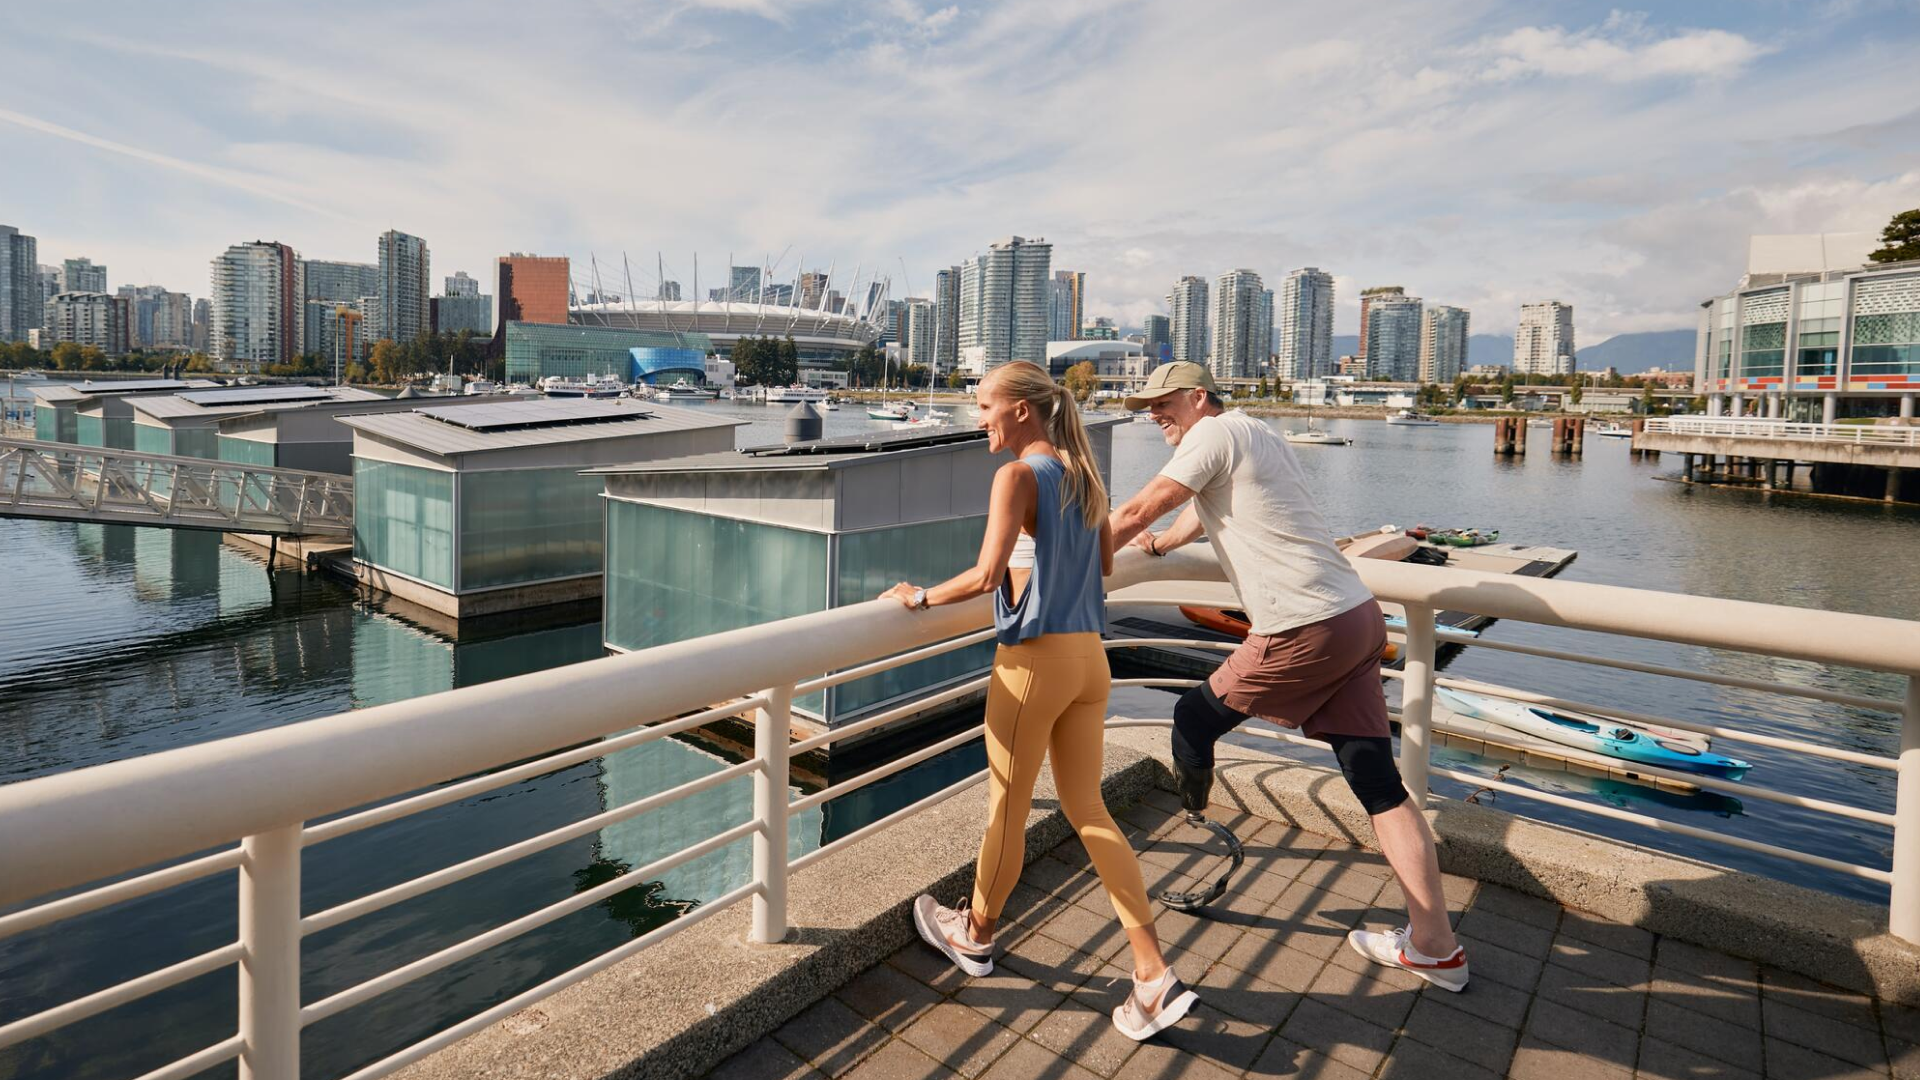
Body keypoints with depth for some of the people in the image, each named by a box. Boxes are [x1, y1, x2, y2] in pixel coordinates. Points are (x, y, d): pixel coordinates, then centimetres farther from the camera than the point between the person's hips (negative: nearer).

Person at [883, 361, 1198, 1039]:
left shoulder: (1019, 476, -13)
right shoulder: (1083, 474, 10)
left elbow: (985, 577, -21)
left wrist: (920, 598, -8)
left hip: (1036, 657, -8)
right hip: (1089, 655, 8)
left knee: (1007, 810, 11)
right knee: (1086, 809, 14)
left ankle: (975, 935, 35)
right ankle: (1155, 976, 14)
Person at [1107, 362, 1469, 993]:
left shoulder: (1214, 432, -4)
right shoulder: (1258, 437, 24)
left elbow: (1136, 512, -7)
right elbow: (1204, 513, 41)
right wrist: (1156, 543, 56)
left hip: (1304, 631, -10)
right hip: (1358, 616, 10)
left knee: (1193, 721, 9)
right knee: (1379, 784, 9)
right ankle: (1434, 947, 15)